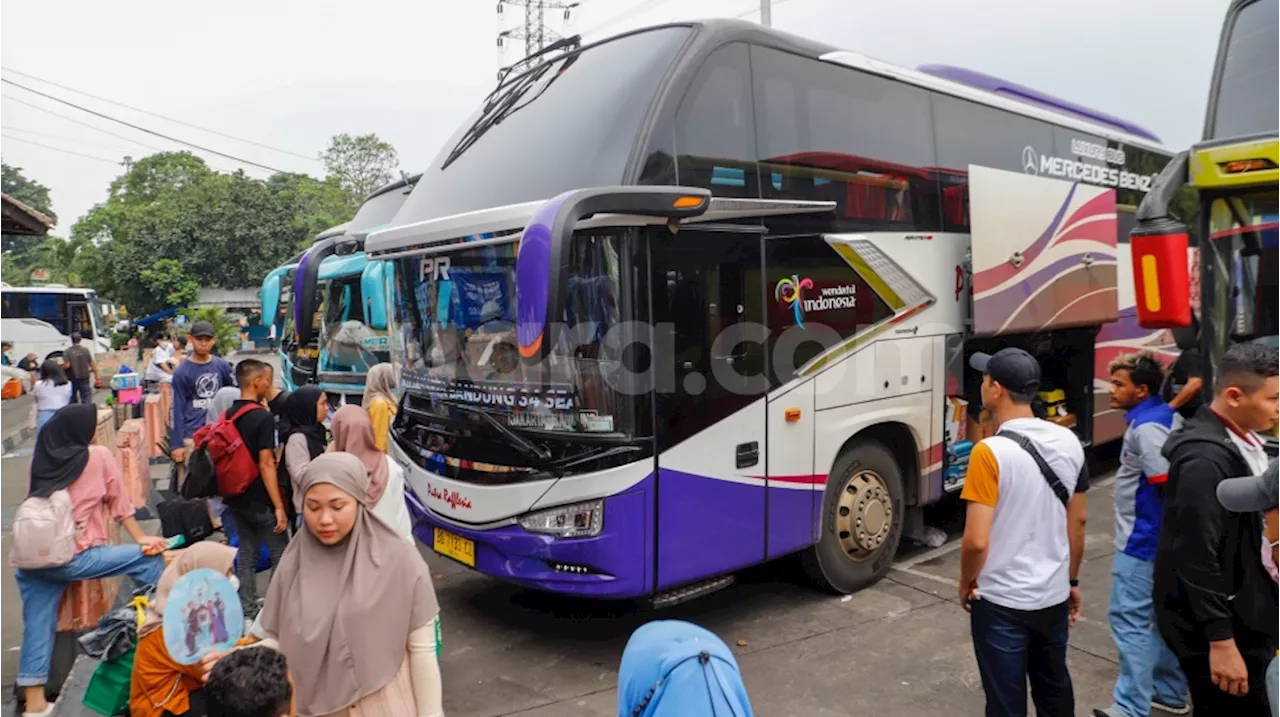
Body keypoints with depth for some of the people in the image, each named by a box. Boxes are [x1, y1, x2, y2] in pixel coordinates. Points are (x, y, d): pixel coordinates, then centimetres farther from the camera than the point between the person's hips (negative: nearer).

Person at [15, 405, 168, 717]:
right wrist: (142, 538, 10)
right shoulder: (99, 456, -4)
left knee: (38, 627, 13)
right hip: (72, 559, -6)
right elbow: (119, 505, 1)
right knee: (148, 558, 7)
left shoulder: (42, 456, 10)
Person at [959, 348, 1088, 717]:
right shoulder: (1069, 443, -2)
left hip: (1001, 602, -6)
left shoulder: (990, 452, -23)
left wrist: (967, 585, -4)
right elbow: (1078, 522, 8)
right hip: (1053, 596, 6)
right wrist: (1071, 580, 20)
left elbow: (977, 541, -23)